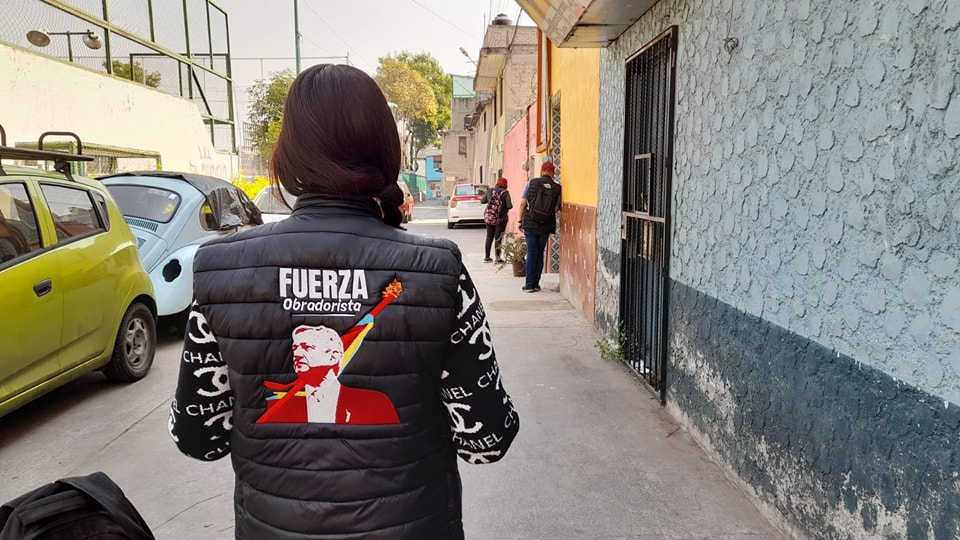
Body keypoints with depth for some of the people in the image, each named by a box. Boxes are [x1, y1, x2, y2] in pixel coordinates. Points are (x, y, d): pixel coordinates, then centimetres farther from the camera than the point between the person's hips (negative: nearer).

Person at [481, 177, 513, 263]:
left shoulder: (490, 191, 2)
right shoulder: (505, 193, -9)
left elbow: (482, 201, 8)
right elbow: (509, 206, -17)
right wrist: (509, 205, 6)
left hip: (489, 217, 4)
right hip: (500, 219, -4)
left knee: (489, 238, 14)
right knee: (498, 238, 4)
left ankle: (486, 257, 17)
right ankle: (497, 257, 6)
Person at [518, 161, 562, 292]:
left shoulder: (531, 183, -3)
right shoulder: (557, 188, -1)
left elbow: (523, 203, -3)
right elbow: (556, 209, -4)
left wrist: (520, 220, 5)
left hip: (530, 223, -1)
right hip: (546, 226, 1)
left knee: (531, 253, 5)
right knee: (540, 253, 11)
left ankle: (530, 284, 3)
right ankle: (535, 284, 14)